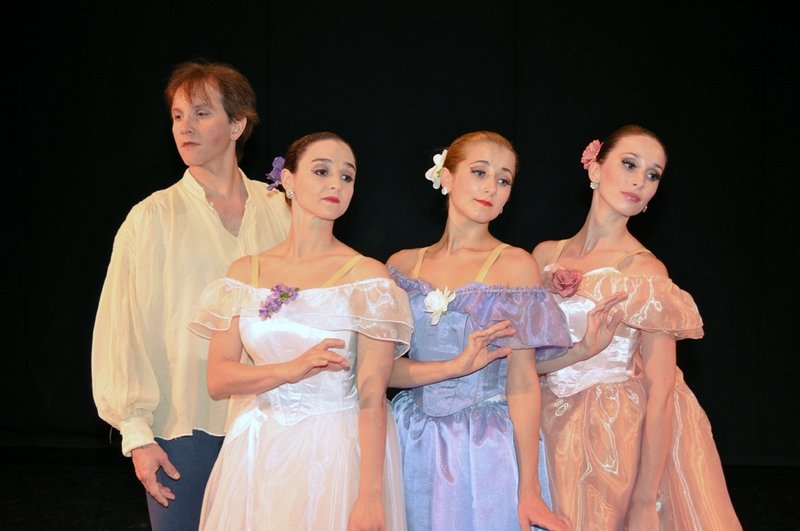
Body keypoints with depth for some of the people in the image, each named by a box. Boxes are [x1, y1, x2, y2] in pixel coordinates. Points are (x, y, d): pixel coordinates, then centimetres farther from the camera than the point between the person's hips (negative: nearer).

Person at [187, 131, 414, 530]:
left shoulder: (367, 275, -6)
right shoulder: (245, 273, 5)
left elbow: (372, 397, -11)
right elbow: (217, 379, -1)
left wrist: (370, 496, -18)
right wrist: (290, 371, -19)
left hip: (337, 451, -3)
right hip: (257, 453, 3)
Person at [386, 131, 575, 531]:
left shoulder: (515, 265, -4)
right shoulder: (402, 265, 5)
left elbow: (522, 383, -8)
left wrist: (528, 490, -12)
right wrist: (454, 367, -18)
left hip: (487, 452, -2)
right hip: (413, 448, 3)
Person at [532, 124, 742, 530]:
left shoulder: (644, 271, -10)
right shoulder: (545, 256, 4)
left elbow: (659, 395, -15)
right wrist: (582, 349, -11)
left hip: (623, 434, -4)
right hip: (555, 435, 4)